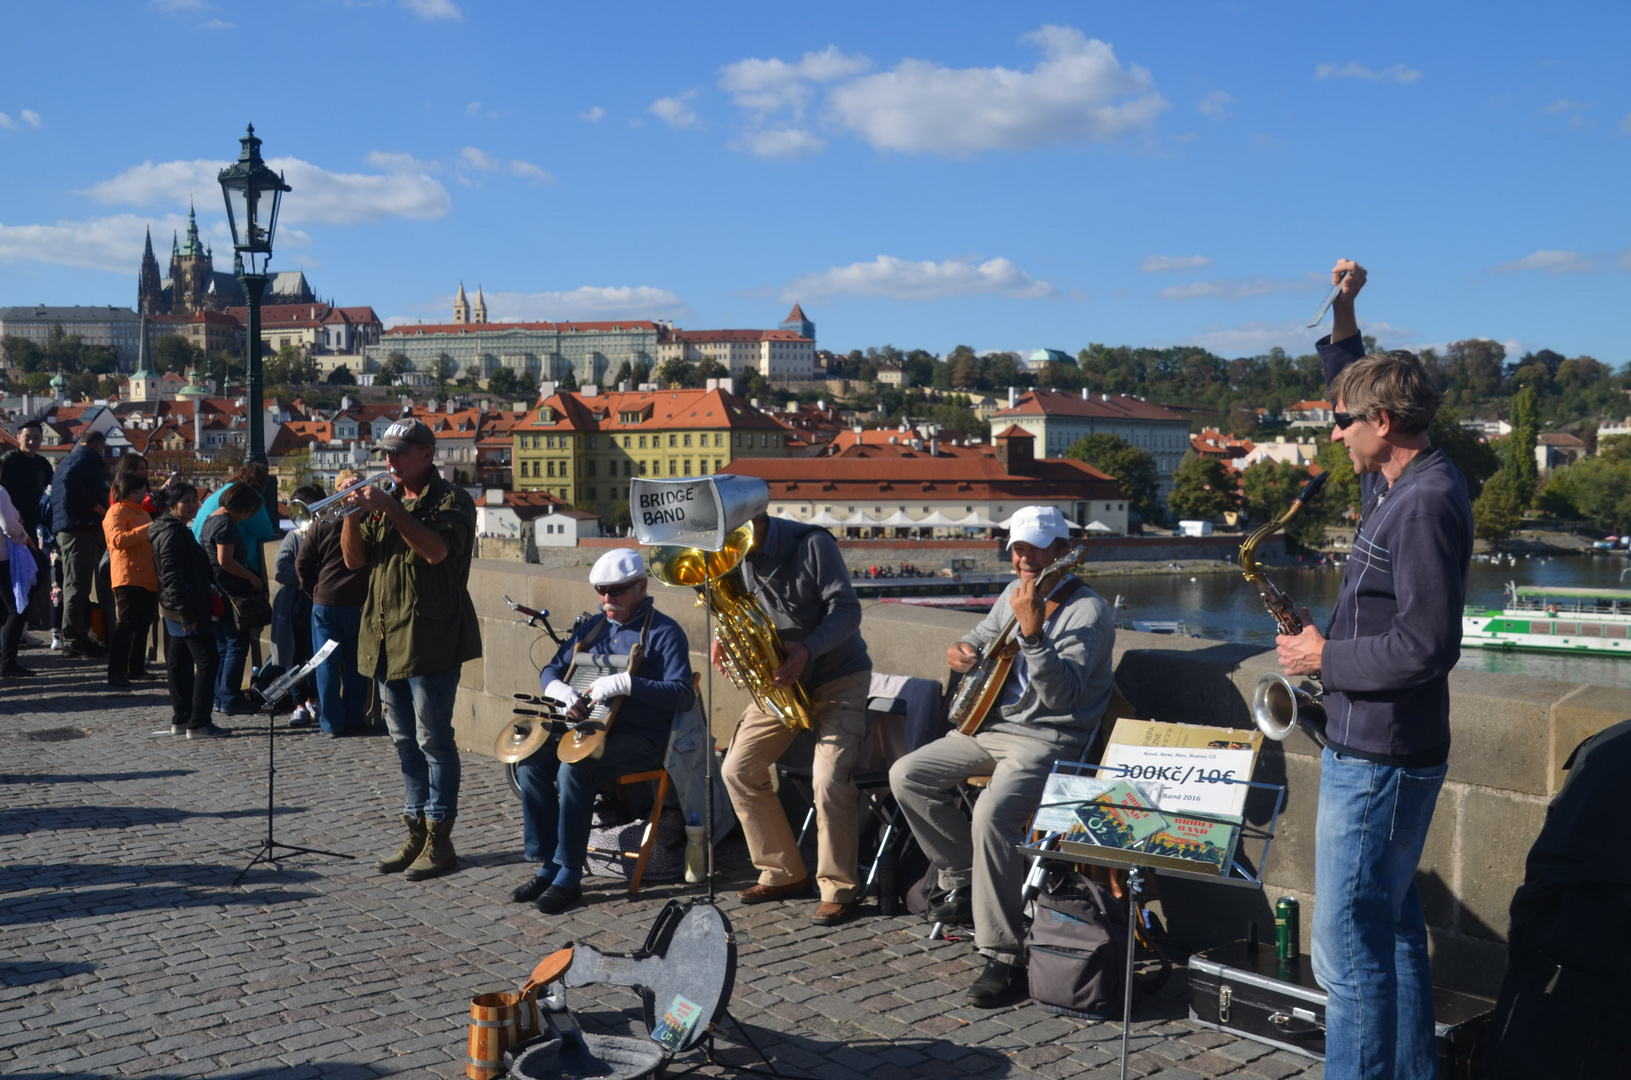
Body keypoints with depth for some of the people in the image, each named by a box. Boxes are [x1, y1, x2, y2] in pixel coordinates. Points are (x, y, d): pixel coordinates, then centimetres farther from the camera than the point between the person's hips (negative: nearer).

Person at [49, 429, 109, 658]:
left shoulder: (68, 460, 26)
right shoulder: (87, 455, -3)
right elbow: (70, 478, -21)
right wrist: (98, 507, -19)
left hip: (65, 528, 10)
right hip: (80, 527, -10)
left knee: (77, 586, 14)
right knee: (77, 585, -10)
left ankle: (78, 638, 19)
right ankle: (74, 640, -10)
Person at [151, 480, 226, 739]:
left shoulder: (179, 531, 17)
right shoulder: (173, 533, -16)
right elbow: (171, 576, -22)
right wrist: (186, 613, -25)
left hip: (177, 611, 11)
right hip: (185, 610, -11)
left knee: (180, 663, 13)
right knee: (207, 659, -9)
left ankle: (180, 720, 20)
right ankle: (198, 723, -9)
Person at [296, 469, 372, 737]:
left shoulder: (322, 523, -3)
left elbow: (302, 563, 1)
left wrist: (314, 592, 13)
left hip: (325, 603, 0)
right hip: (359, 604, 0)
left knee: (327, 665, 7)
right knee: (355, 665, 11)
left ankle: (331, 723, 8)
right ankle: (353, 720, 15)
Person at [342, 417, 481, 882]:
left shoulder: (452, 500, -4)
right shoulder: (385, 500, 17)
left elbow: (436, 549, -21)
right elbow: (355, 559, 11)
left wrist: (390, 509, -21)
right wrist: (353, 512, -4)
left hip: (430, 641, -7)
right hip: (386, 640, 7)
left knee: (433, 739, -4)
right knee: (405, 741, 12)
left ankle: (440, 839, 2)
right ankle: (416, 832, 20)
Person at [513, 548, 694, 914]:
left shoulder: (663, 632, -5)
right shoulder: (591, 627, 17)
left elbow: (683, 694, -16)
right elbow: (552, 669, 21)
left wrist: (626, 684, -27)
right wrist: (556, 687, -5)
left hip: (640, 739, -7)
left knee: (573, 770, -30)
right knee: (530, 764, -16)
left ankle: (569, 877, -20)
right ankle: (547, 866, -6)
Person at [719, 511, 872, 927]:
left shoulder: (811, 544, -18)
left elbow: (846, 609, -22)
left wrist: (807, 649, -36)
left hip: (838, 677, -7)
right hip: (779, 679, 7)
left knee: (828, 779, -22)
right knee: (738, 769, 0)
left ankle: (840, 889, -4)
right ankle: (784, 874, 12)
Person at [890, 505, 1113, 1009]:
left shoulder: (1088, 611, -16)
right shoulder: (1015, 592, 9)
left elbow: (1062, 696, -27)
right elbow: (978, 639, 25)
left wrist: (1033, 632, -38)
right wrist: (960, 650, 0)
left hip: (1050, 738, -9)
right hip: (992, 723, 9)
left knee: (993, 814, -33)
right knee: (907, 775, 2)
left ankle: (1005, 961, -22)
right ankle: (964, 884, 14)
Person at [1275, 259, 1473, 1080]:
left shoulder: (1427, 504, -21)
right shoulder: (1400, 482, 9)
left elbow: (1428, 645, -26)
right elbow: (1359, 387, 27)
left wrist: (1326, 656, -15)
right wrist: (1343, 318, 15)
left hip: (1379, 758, -11)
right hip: (1374, 744, 11)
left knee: (1347, 942, -4)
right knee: (1391, 926, 20)